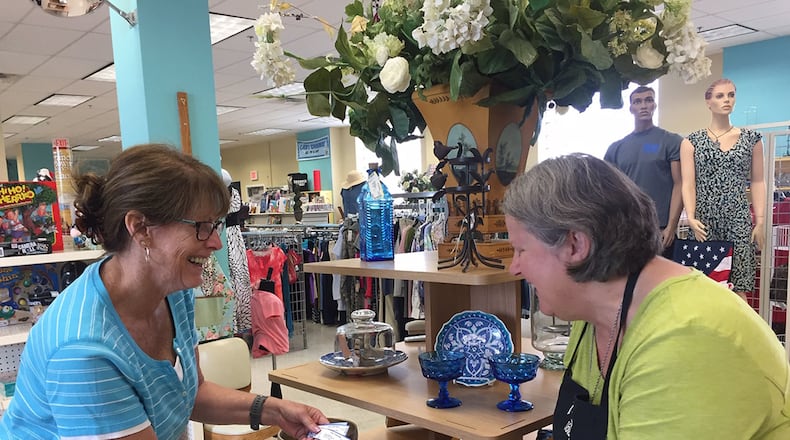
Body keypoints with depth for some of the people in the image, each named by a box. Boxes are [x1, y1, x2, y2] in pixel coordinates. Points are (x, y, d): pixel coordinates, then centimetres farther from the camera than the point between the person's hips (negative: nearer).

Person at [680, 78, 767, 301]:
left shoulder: (751, 139, 10)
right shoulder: (691, 142, 5)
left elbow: (758, 182, 9)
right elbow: (688, 184, -1)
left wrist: (760, 221, 1)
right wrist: (691, 218, -14)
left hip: (739, 220, 1)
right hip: (704, 221, -1)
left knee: (738, 287, -5)